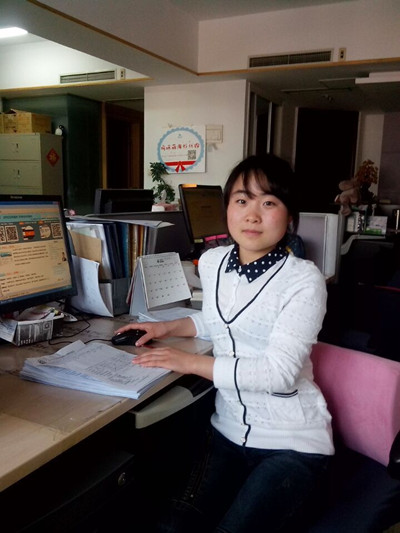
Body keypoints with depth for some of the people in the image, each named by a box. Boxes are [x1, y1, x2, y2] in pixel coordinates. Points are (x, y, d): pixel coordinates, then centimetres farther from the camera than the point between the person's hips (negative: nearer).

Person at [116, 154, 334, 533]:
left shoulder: (304, 280, -16)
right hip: (229, 431, 5)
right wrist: (170, 328, 8)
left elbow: (279, 372, -23)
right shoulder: (211, 262, 2)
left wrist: (190, 362, -21)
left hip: (293, 444, -4)